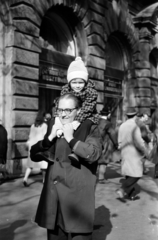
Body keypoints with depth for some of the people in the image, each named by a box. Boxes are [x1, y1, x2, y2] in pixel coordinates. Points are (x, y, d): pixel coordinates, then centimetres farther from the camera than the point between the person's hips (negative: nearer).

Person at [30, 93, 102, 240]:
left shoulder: (90, 129, -4)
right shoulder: (54, 129, 11)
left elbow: (94, 155, -21)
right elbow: (34, 155, 6)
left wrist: (71, 138, -18)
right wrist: (50, 138, -7)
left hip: (78, 196, -4)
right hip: (53, 196, 5)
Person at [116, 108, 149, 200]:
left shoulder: (122, 126, 6)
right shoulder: (134, 126, -17)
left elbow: (120, 141, 12)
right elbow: (138, 142, -20)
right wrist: (145, 152, -9)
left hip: (125, 153, 8)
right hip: (134, 153, -8)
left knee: (129, 174, 13)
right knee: (136, 174, -2)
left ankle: (131, 194, 18)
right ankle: (123, 190, -12)